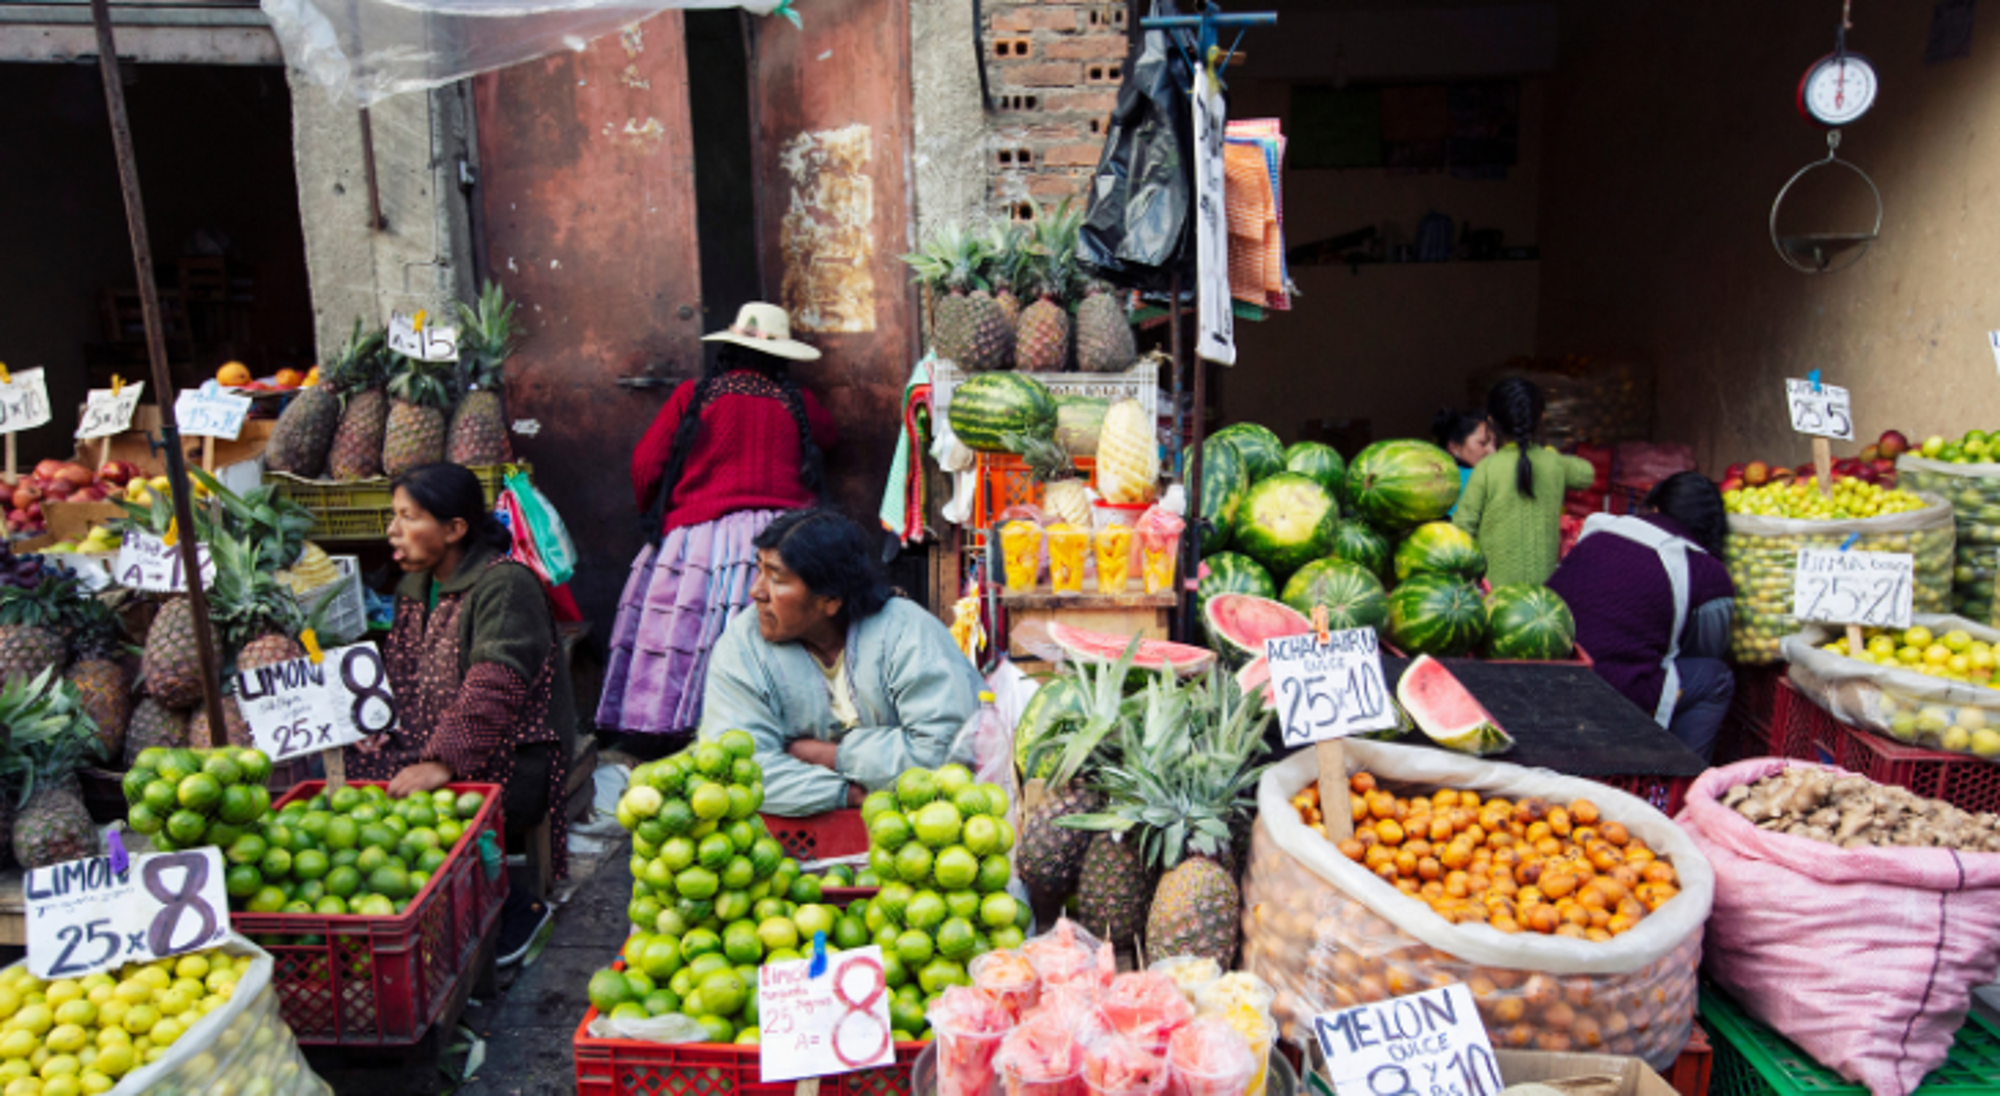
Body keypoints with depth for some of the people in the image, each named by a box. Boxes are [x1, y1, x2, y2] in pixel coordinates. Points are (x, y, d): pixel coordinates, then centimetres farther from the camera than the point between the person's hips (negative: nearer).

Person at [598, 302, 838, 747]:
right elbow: (828, 435, 30)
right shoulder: (796, 401, 8)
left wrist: (655, 512, 24)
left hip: (700, 537, -1)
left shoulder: (693, 395, 5)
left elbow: (646, 465, 6)